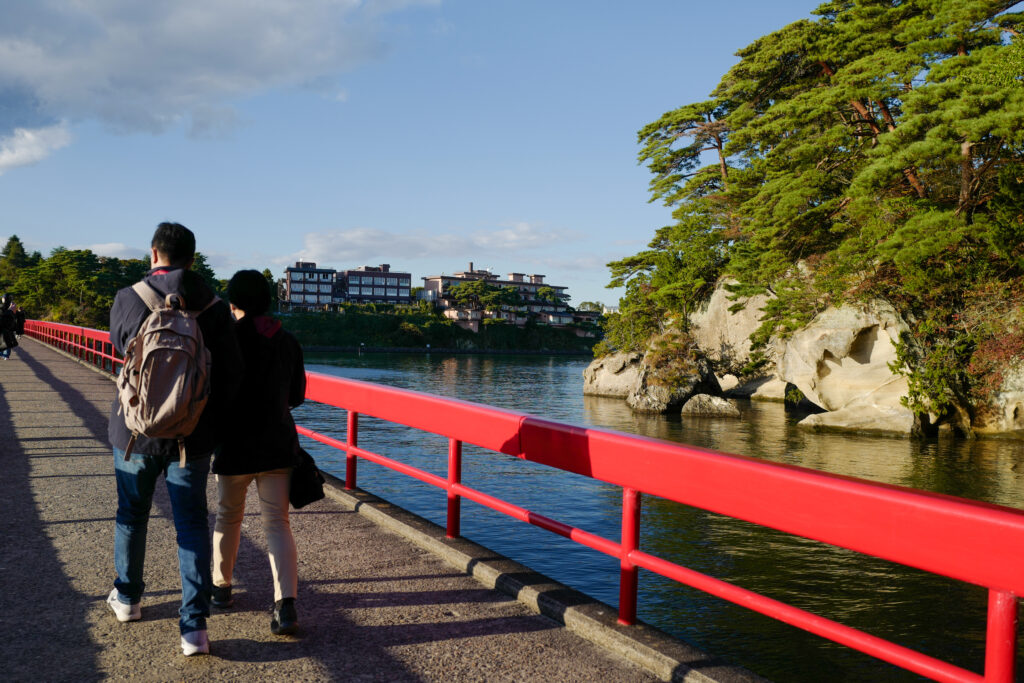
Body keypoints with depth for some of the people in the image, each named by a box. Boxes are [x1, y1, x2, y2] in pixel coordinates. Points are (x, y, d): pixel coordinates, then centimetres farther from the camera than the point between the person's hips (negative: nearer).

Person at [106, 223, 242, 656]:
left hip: (135, 430, 1)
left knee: (132, 515, 20)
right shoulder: (212, 308, -9)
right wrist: (215, 425, 4)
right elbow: (232, 372, -9)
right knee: (192, 524, 6)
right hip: (191, 436, 0)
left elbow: (120, 345, 9)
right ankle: (194, 627, 1)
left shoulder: (127, 300, -9)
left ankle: (127, 599, 40)